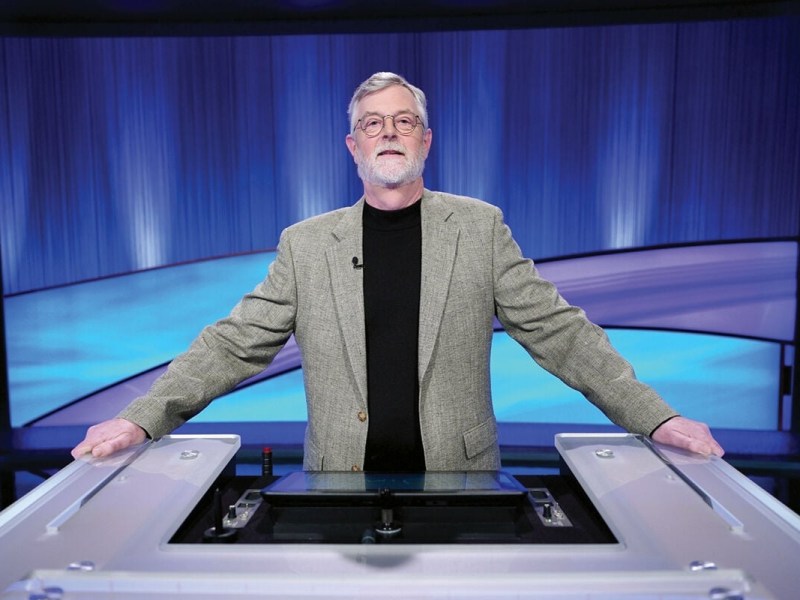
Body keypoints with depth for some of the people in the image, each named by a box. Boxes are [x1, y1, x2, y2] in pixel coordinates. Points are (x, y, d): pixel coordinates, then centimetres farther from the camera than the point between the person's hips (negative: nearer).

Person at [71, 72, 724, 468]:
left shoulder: (480, 227, 0)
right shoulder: (306, 243, 2)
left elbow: (558, 332, -2)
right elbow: (234, 344, -1)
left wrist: (657, 418, -8)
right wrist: (143, 418, -11)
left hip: (458, 478, 0)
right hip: (344, 483, 1)